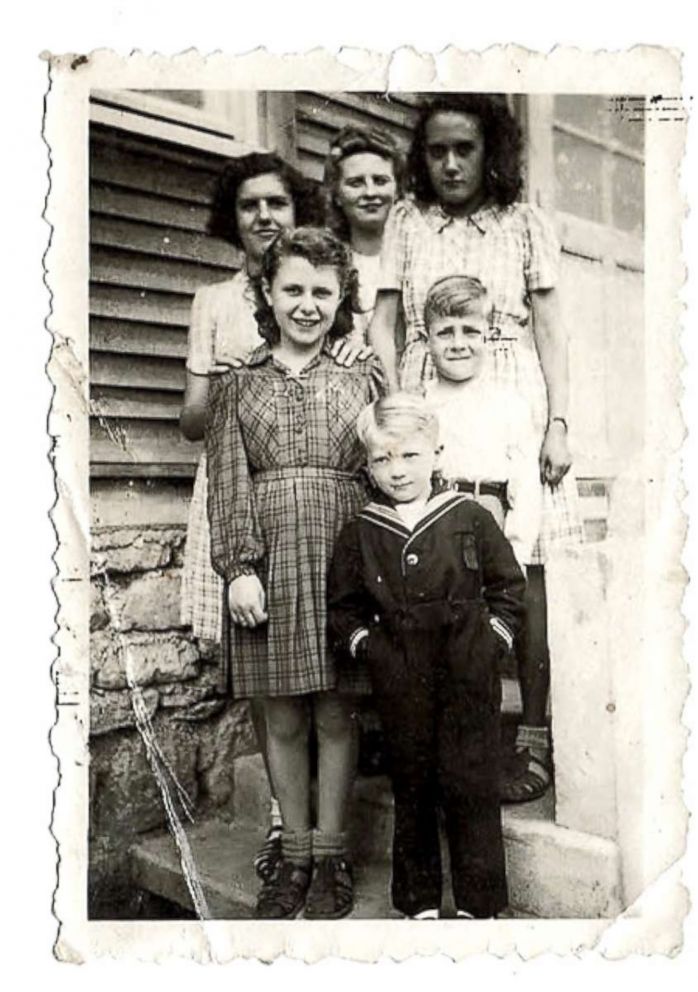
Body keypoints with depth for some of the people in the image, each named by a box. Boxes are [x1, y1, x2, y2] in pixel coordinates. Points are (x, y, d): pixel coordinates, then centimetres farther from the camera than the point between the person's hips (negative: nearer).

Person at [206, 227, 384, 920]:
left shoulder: (364, 379, 9)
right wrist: (238, 567, -7)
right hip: (269, 560, 1)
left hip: (344, 558, 0)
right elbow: (227, 484, 3)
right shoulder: (238, 386, 10)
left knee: (335, 716, 7)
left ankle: (331, 857, 23)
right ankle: (294, 855, 26)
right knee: (283, 720, 9)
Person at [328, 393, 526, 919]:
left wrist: (492, 640, -2)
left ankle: (479, 903, 21)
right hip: (400, 684, 2)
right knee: (412, 791, 13)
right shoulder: (360, 533, 2)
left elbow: (509, 585, 6)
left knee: (471, 789, 4)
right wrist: (369, 647, -2)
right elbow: (343, 609, 10)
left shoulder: (470, 517, -1)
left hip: (468, 680, -1)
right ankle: (419, 901, 29)